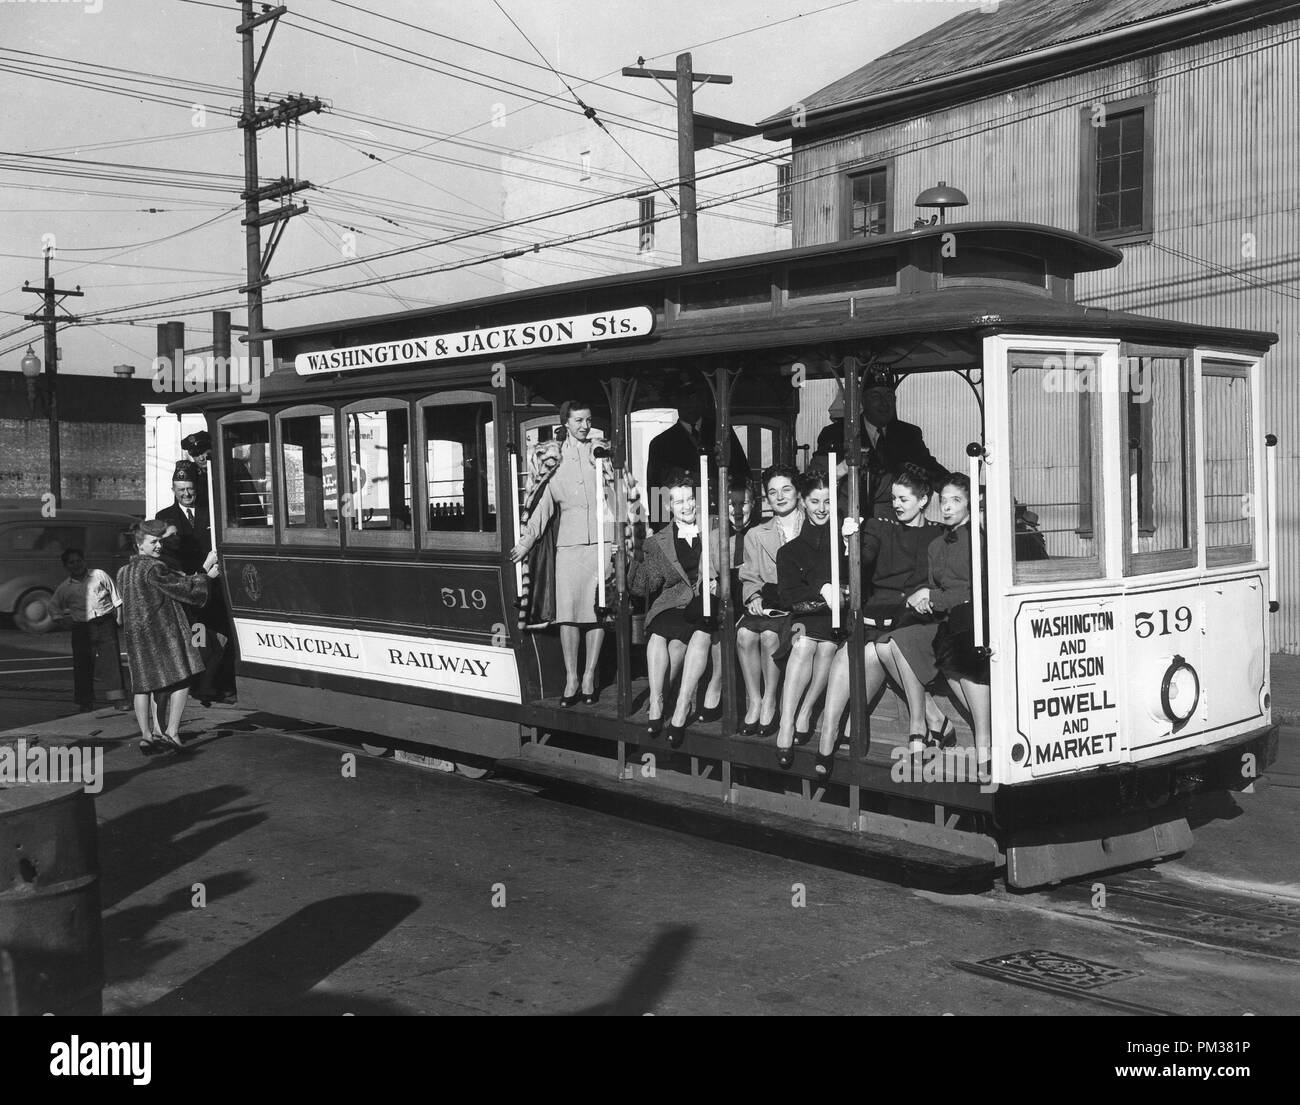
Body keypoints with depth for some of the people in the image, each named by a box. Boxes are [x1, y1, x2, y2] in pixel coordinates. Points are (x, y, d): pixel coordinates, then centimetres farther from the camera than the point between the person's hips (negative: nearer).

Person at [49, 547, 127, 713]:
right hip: (81, 628, 2)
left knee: (112, 660, -10)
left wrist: (119, 615, 5)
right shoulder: (64, 588, 9)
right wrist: (59, 619, 12)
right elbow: (53, 605, 26)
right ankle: (86, 702, 12)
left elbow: (116, 597, 11)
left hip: (105, 623, -2)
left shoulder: (100, 575, 5)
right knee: (83, 664, 1)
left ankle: (118, 699, -10)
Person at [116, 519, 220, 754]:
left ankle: (146, 734, 6)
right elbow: (184, 589, -9)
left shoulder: (123, 571, 14)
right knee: (181, 680, -1)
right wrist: (205, 574, 6)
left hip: (135, 633, 8)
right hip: (163, 631, -8)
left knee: (143, 686, 9)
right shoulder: (154, 569, -12)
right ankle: (171, 732, -6)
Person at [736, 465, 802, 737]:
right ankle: (753, 701, -17)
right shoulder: (756, 535, 20)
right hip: (766, 606, 3)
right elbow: (749, 577, 15)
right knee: (744, 633, -28)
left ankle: (769, 702, -17)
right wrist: (754, 597, -6)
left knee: (769, 635, -31)